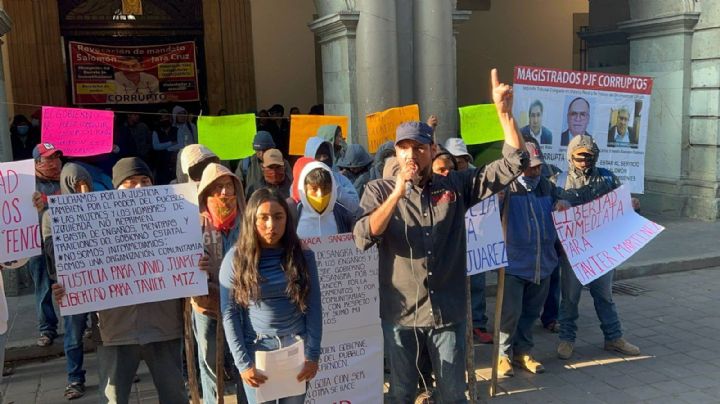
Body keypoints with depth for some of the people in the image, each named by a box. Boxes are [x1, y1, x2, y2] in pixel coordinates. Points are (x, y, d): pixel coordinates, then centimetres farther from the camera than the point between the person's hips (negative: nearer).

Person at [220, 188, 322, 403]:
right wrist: (242, 363, -9)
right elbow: (229, 314, -5)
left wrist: (313, 354, -4)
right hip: (257, 349, -1)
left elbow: (313, 308, 0)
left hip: (297, 348, 1)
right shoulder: (235, 258, -5)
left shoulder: (302, 256, -1)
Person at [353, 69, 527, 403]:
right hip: (400, 313, 0)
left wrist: (504, 112, -15)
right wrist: (397, 193, -24)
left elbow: (514, 163, -5)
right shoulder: (379, 191, -3)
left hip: (448, 311, 1)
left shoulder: (456, 186, -1)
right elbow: (363, 239, -18)